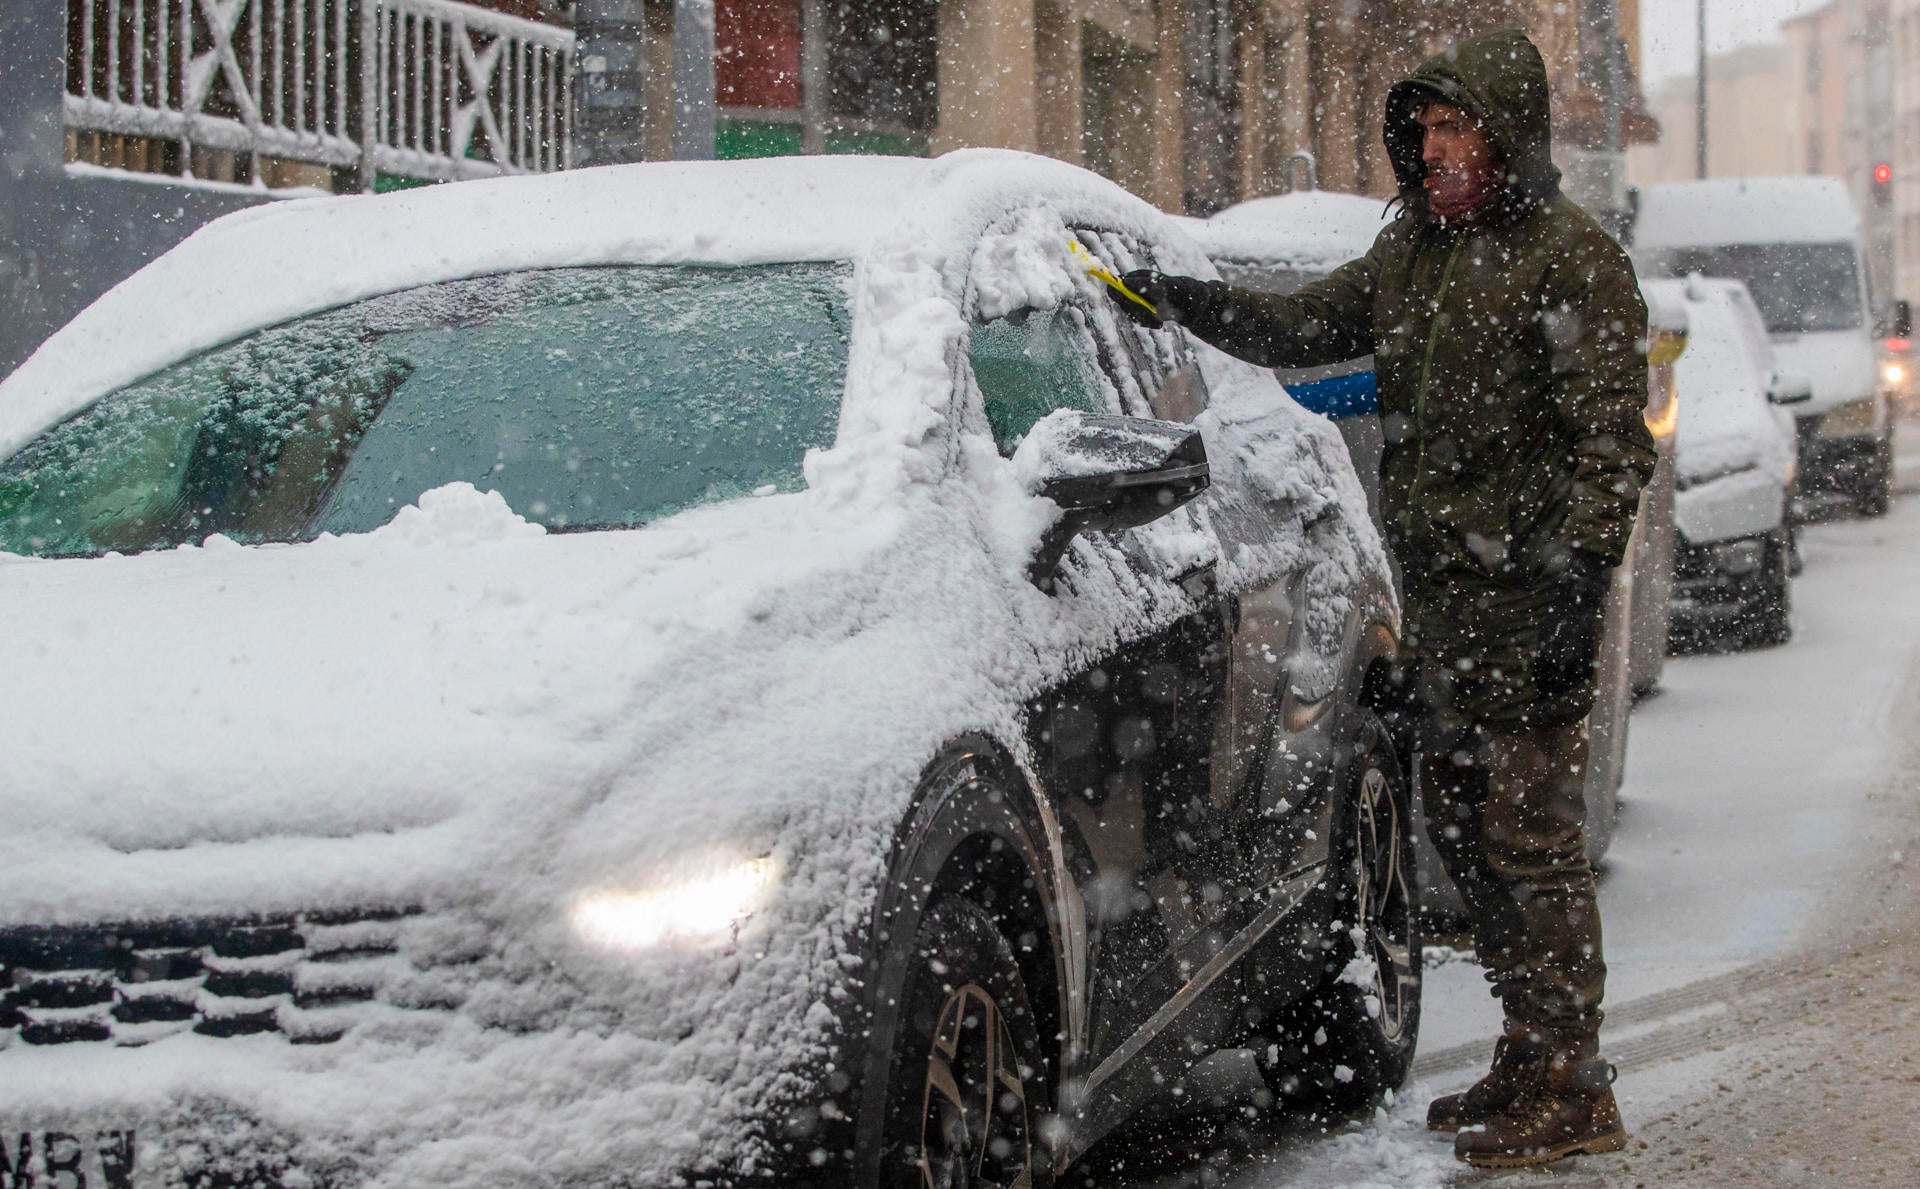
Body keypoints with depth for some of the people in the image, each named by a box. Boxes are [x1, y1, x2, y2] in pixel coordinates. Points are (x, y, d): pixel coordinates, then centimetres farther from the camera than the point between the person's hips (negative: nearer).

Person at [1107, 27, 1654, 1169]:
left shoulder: (1574, 258, -9)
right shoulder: (1414, 245, 15)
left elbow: (1613, 437, -14)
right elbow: (1306, 326, 25)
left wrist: (1578, 584, -21)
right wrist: (1190, 301, 9)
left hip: (1526, 592, -8)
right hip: (1439, 593, 8)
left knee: (1529, 833, -8)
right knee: (1464, 826, 12)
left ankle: (1571, 1089, -3)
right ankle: (1529, 1060, 22)